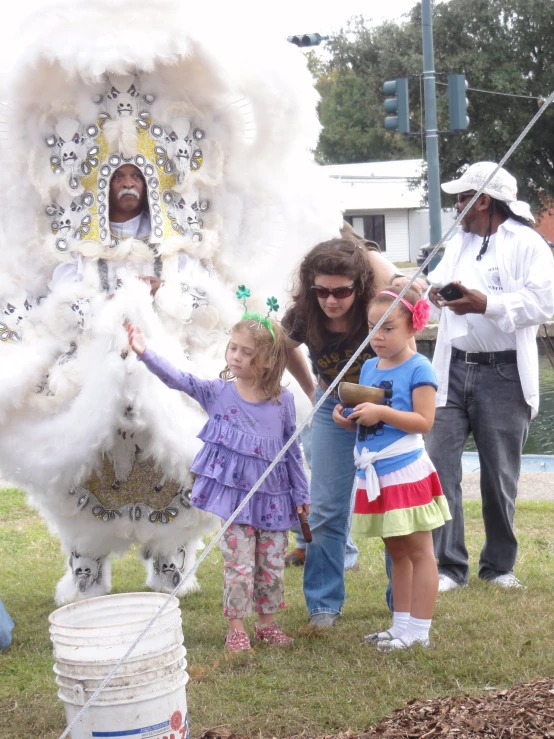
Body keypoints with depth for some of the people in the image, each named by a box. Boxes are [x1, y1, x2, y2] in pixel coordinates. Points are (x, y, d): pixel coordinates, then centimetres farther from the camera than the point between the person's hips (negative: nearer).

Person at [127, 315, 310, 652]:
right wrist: (145, 353, -32)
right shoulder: (217, 393, -6)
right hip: (233, 492, -2)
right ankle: (236, 628, 13)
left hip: (273, 496, 2)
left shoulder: (283, 400, -3)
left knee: (273, 564, 11)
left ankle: (267, 623, 29)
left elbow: (293, 450, 5)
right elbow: (178, 379, -18)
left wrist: (302, 494, 8)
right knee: (239, 564, -2)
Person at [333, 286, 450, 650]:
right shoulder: (369, 367, 11)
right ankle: (401, 625, 24)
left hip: (406, 474, -8)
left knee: (419, 551, 1)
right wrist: (348, 420, -1)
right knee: (396, 552, 16)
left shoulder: (418, 368, -10)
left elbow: (424, 421, -17)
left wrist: (381, 413, -24)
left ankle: (418, 629, 5)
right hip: (375, 476, 8)